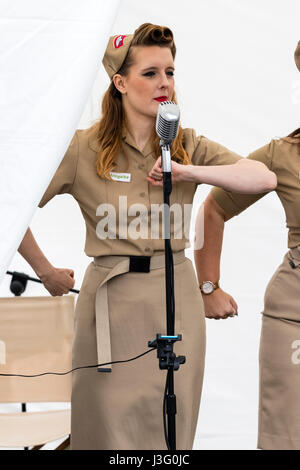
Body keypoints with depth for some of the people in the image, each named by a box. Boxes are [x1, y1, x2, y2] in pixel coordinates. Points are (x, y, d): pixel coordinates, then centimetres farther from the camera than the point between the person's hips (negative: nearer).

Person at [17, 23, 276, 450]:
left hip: (175, 298, 2)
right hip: (112, 298, -2)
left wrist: (187, 172, -19)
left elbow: (264, 178, -9)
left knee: (172, 426, 7)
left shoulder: (188, 147, 5)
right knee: (109, 424, 3)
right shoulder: (84, 150, -2)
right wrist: (47, 273, 5)